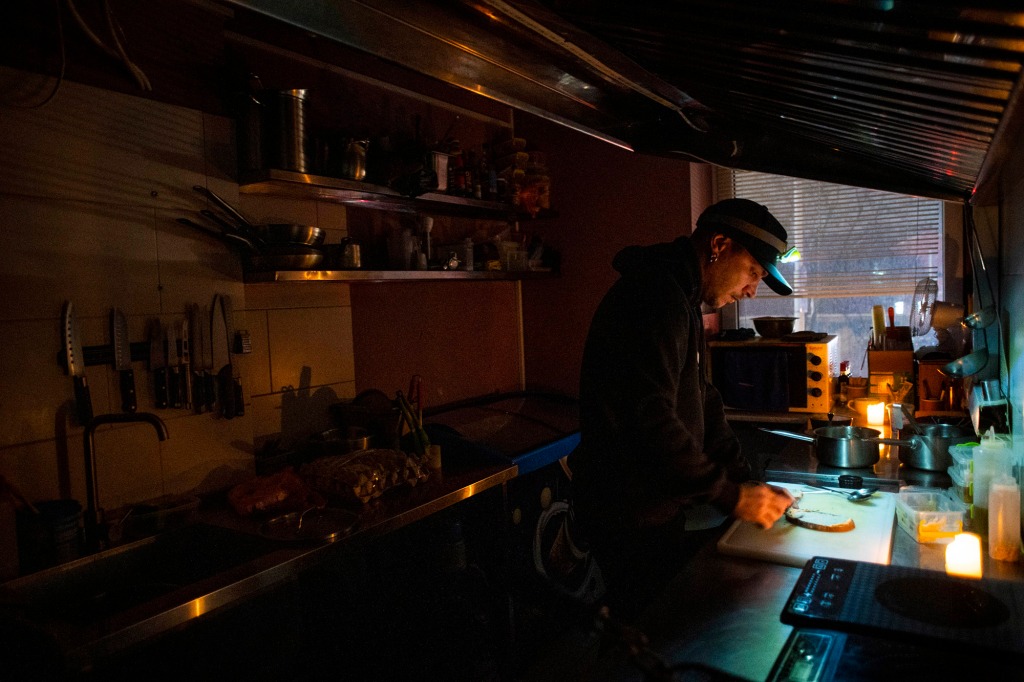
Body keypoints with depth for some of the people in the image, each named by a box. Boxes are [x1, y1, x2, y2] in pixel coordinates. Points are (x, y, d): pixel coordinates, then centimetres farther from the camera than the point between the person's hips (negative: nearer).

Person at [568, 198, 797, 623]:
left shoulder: (681, 300, 14)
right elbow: (649, 421, -29)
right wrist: (730, 495, -20)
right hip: (631, 516, -10)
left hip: (658, 504, 10)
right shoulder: (655, 297, -21)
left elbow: (701, 404, 16)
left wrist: (747, 482, 6)